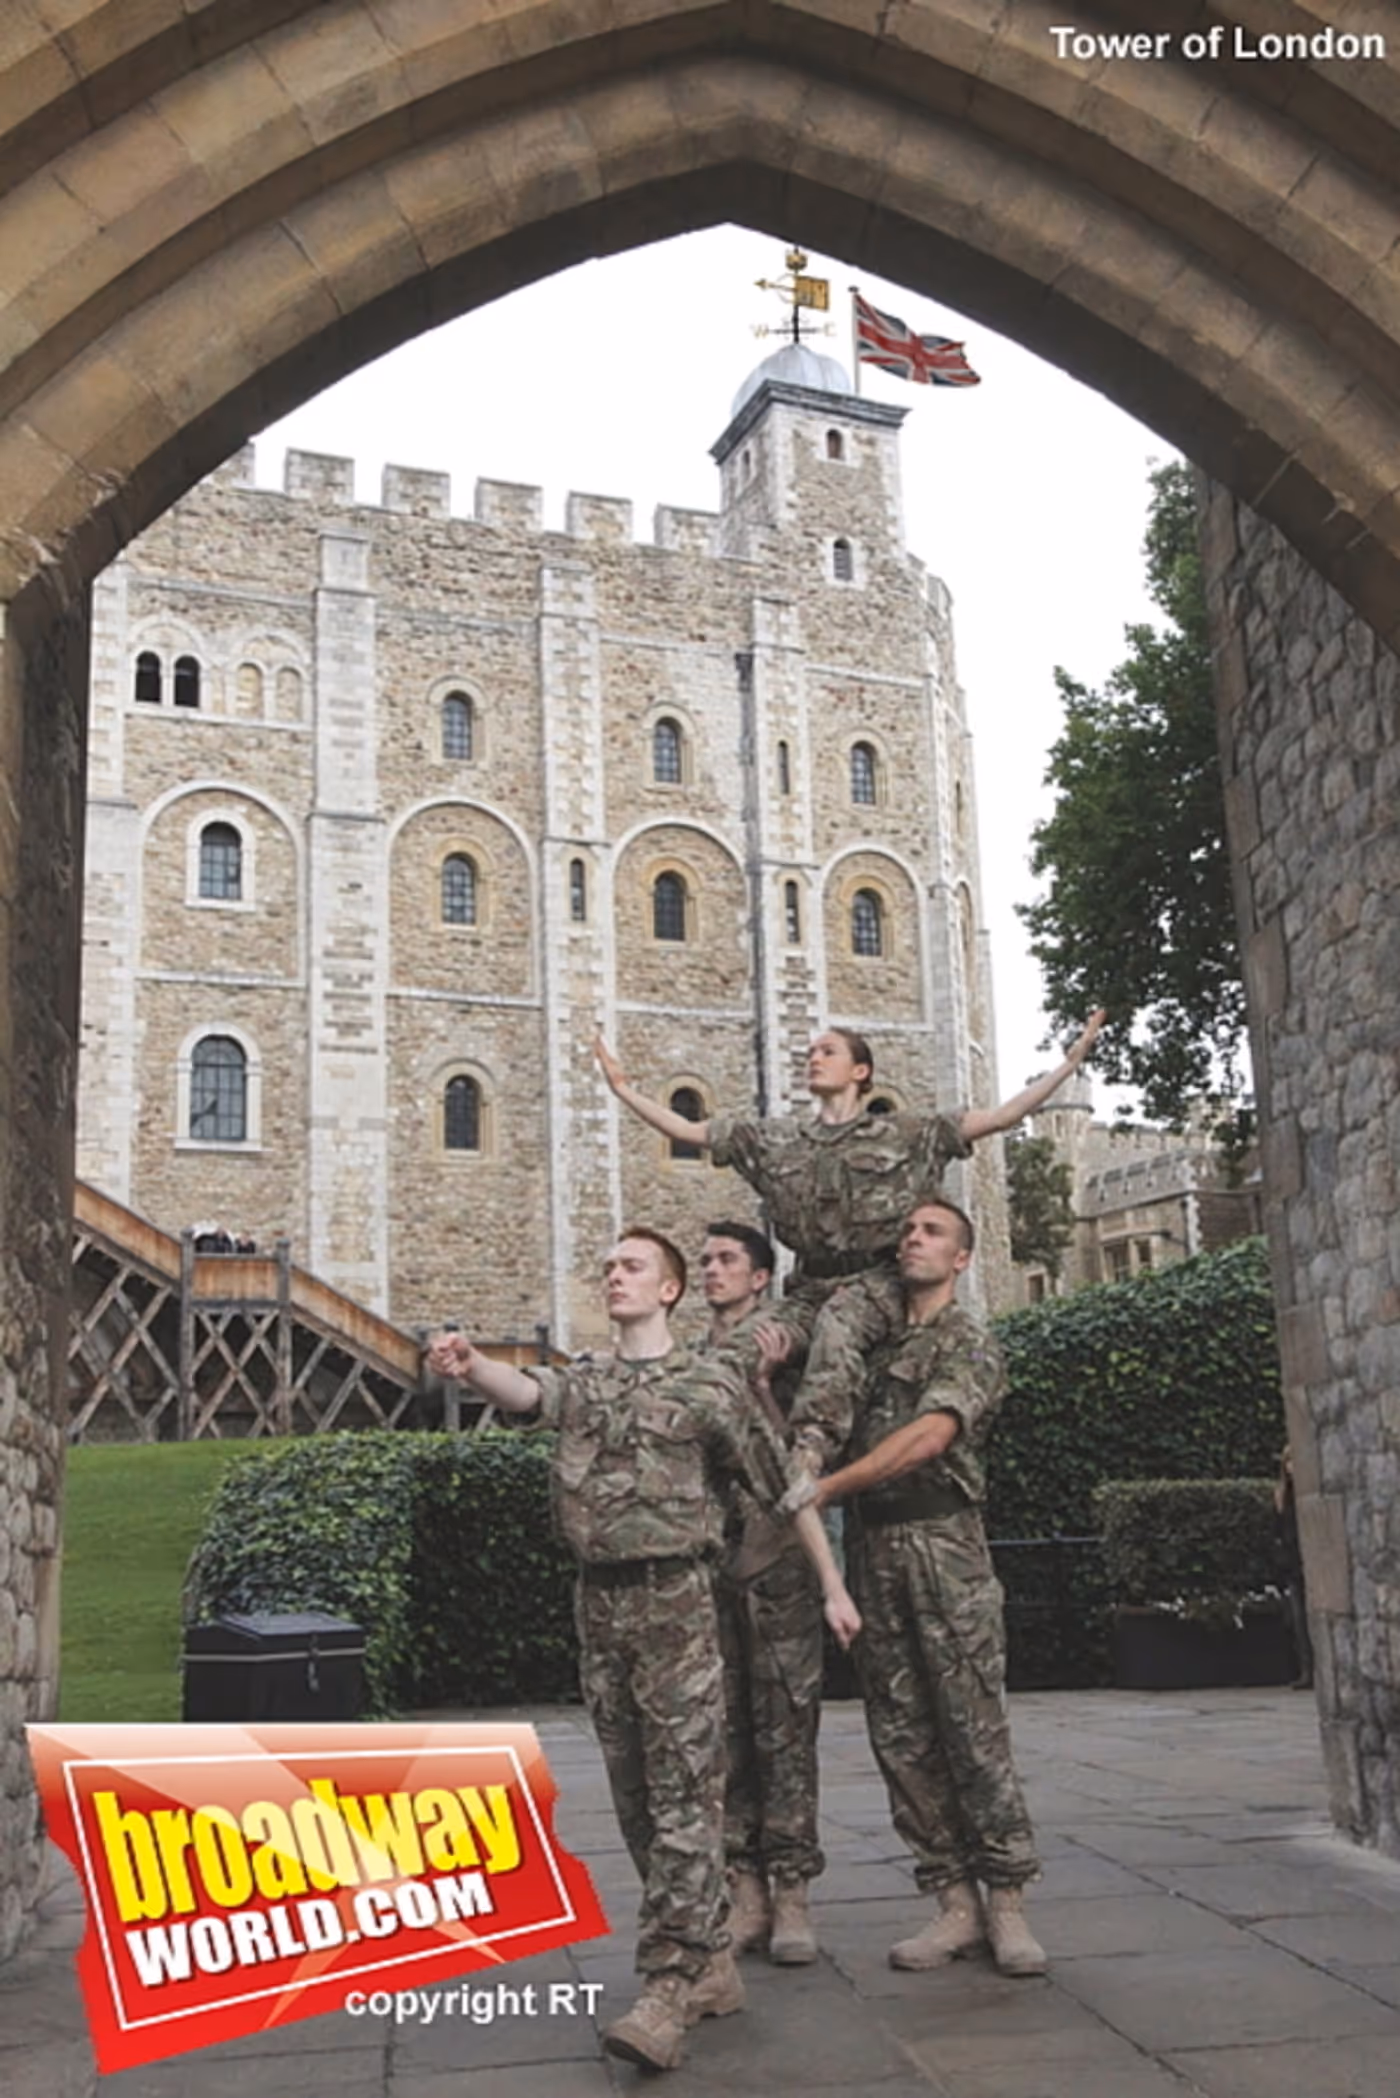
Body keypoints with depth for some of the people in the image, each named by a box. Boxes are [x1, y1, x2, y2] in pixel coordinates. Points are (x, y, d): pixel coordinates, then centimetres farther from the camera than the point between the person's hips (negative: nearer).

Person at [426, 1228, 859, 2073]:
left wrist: (834, 1587, 1)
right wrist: (470, 1365, -30)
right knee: (636, 1796, 10)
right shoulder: (584, 1382, 13)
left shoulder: (710, 1384, -2)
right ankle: (710, 1964, 22)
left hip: (675, 1601, -6)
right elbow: (525, 1391, -8)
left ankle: (669, 1988, -6)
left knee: (683, 1793, -7)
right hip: (599, 1603, 6)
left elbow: (789, 1487, 1)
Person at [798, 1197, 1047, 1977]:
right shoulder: (869, 1315, 14)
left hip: (944, 1540, -4)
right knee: (902, 1733, 4)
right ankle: (955, 1902, 11)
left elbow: (929, 1437, -16)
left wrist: (824, 1489, -21)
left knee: (975, 1724, -4)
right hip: (871, 1544, 5)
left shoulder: (972, 1347, -2)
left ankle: (1006, 1902, 4)